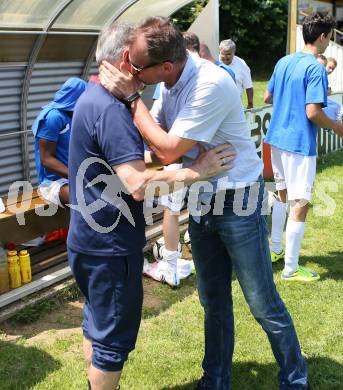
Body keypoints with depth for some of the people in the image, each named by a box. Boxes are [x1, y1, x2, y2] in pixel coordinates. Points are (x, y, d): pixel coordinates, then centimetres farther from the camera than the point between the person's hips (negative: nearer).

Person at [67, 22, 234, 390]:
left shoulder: (93, 97, 9)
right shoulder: (110, 109, -24)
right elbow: (138, 185, -31)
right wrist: (196, 170, -23)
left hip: (91, 238, 10)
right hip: (109, 246, -10)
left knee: (97, 322, 24)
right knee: (114, 336, 6)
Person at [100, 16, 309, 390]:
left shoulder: (211, 84, -27)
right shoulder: (172, 84, -2)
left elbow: (168, 151, -26)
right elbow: (153, 132, 12)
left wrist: (130, 97, -21)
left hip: (238, 203, -7)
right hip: (202, 202, 8)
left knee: (263, 303, 4)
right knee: (214, 301, 17)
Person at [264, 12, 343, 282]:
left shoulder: (283, 62, 9)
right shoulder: (315, 67, -16)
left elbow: (267, 98, 18)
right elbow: (313, 113, -21)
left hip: (277, 138, 9)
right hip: (299, 143, -9)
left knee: (283, 194, 23)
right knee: (300, 205, -1)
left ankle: (276, 249, 35)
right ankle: (291, 269, 5)